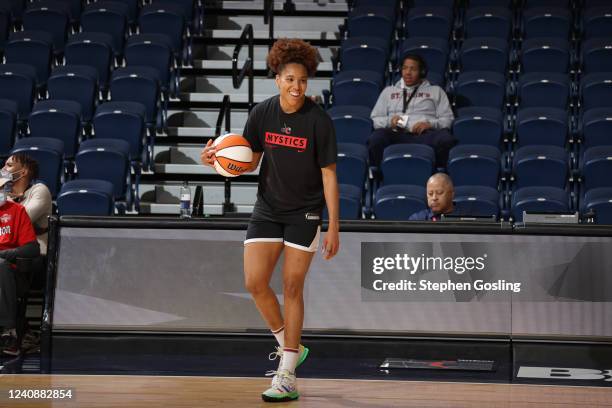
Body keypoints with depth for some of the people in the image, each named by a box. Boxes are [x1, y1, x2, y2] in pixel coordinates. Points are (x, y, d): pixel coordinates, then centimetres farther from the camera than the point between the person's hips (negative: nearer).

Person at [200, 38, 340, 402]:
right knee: (255, 283, -5)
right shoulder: (262, 113, -4)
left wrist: (334, 228, -14)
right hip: (268, 208, 4)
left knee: (292, 287, -4)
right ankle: (291, 348, 20)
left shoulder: (319, 120, -14)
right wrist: (218, 160, -14)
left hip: (305, 212, -4)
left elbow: (329, 175, -11)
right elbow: (250, 162, 7)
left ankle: (287, 378, 0)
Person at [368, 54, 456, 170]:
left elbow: (447, 118, 15)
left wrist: (430, 124, -6)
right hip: (397, 134, 1)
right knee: (376, 138, -37)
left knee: (445, 138, -38)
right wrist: (389, 121, 0)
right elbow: (375, 119, 23)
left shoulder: (436, 91, 27)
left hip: (425, 134, -1)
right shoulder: (389, 91, 31)